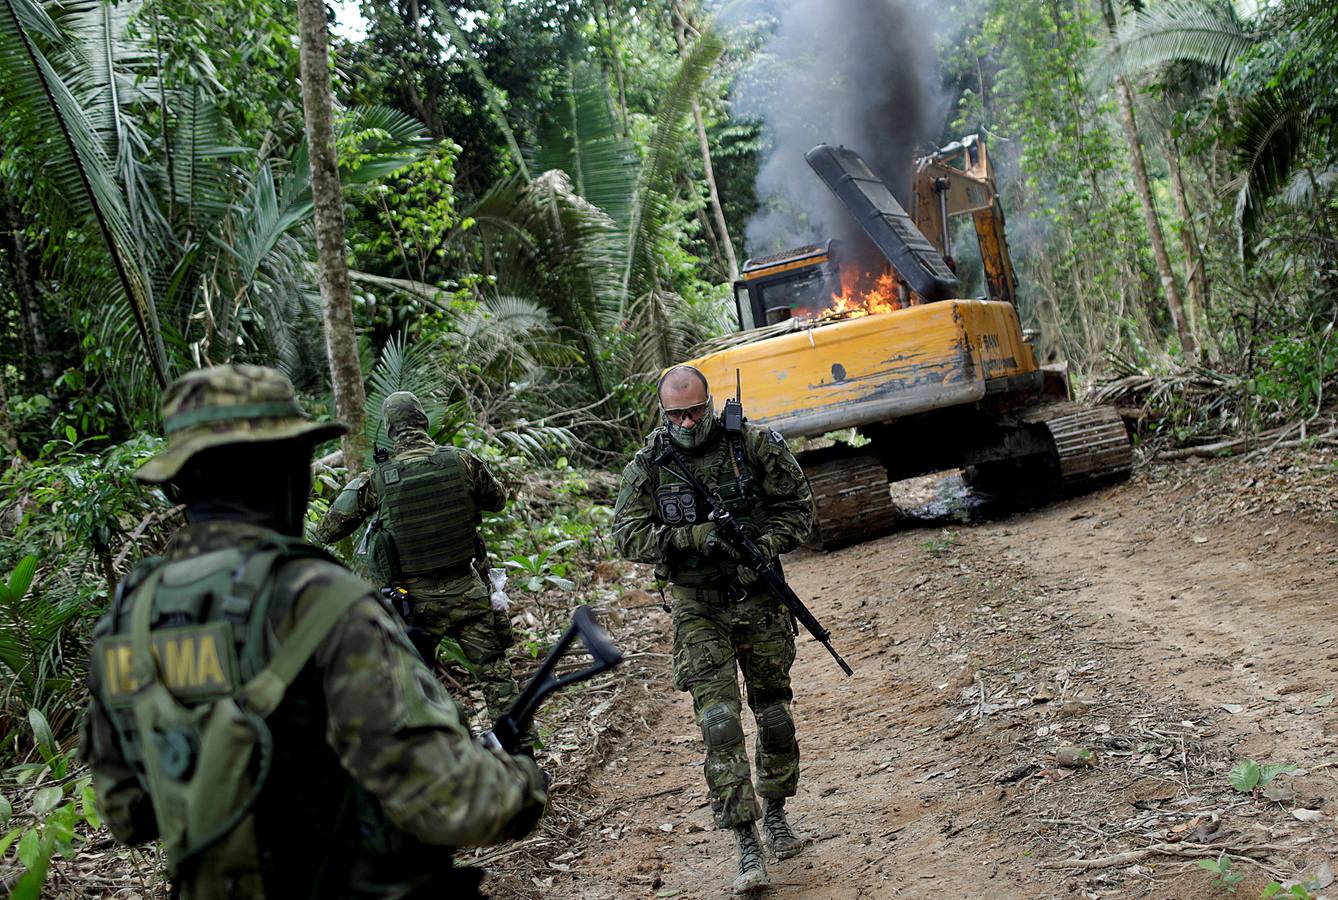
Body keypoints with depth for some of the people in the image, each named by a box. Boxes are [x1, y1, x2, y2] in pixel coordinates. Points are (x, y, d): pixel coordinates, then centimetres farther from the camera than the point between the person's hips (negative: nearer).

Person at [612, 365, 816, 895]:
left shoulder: (754, 445, -5)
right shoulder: (647, 467, -5)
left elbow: (797, 504, 2)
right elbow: (629, 536, -10)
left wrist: (765, 546, -15)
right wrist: (696, 536, -22)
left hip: (759, 599, 1)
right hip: (699, 611, -1)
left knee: (775, 715, 12)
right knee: (719, 722, -10)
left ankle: (775, 813, 35)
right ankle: (747, 848, -5)